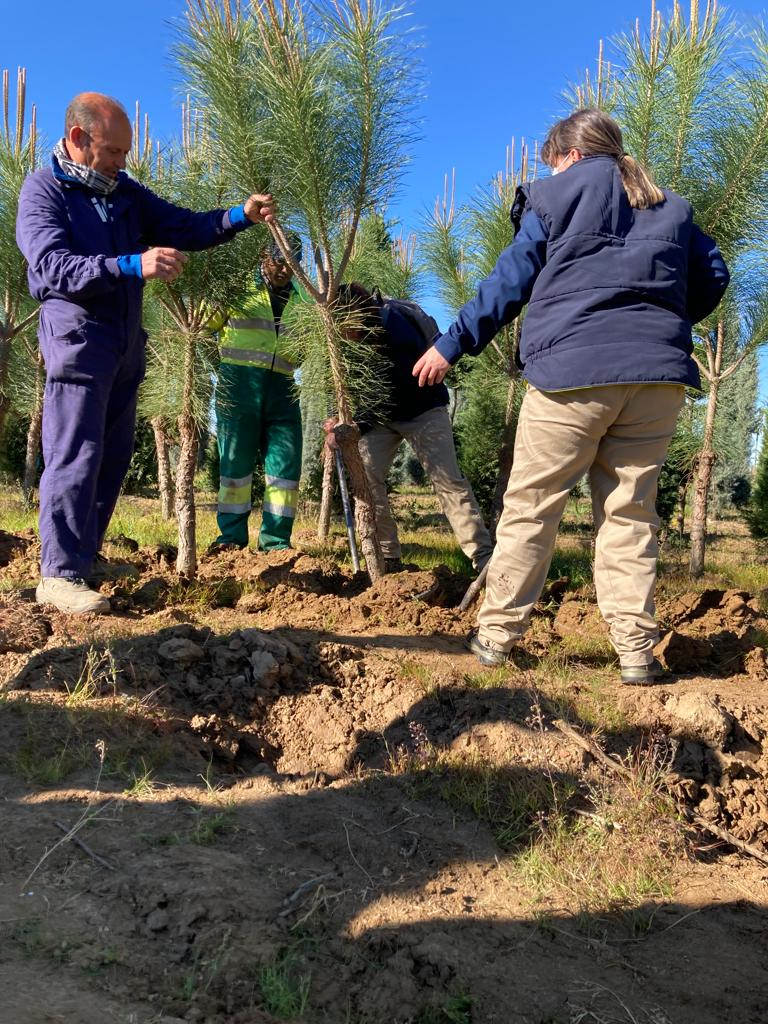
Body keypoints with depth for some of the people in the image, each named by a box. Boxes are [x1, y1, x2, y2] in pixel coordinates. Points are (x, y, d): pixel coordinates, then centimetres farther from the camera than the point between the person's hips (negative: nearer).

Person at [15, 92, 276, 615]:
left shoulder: (125, 191, 13)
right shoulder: (42, 191, -6)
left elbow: (184, 227, 12)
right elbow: (53, 267, -21)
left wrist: (240, 216, -6)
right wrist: (133, 265, -35)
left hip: (126, 344, 7)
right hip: (78, 338, -7)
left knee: (113, 456, 9)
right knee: (75, 455, -11)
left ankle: (86, 553, 20)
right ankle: (60, 573, -7)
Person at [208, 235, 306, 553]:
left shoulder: (298, 301, 19)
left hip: (281, 387, 4)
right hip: (239, 382, -4)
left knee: (286, 463, -1)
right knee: (236, 460, 0)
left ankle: (276, 541, 7)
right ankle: (231, 535, 10)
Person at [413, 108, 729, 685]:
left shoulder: (559, 195, 9)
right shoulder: (669, 207, 21)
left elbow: (508, 284, 3)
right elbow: (712, 278, 22)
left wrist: (451, 346, 5)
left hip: (573, 372, -4)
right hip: (658, 376, 5)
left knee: (529, 508, 2)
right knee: (631, 512, 8)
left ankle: (498, 633, 6)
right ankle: (637, 649, 4)